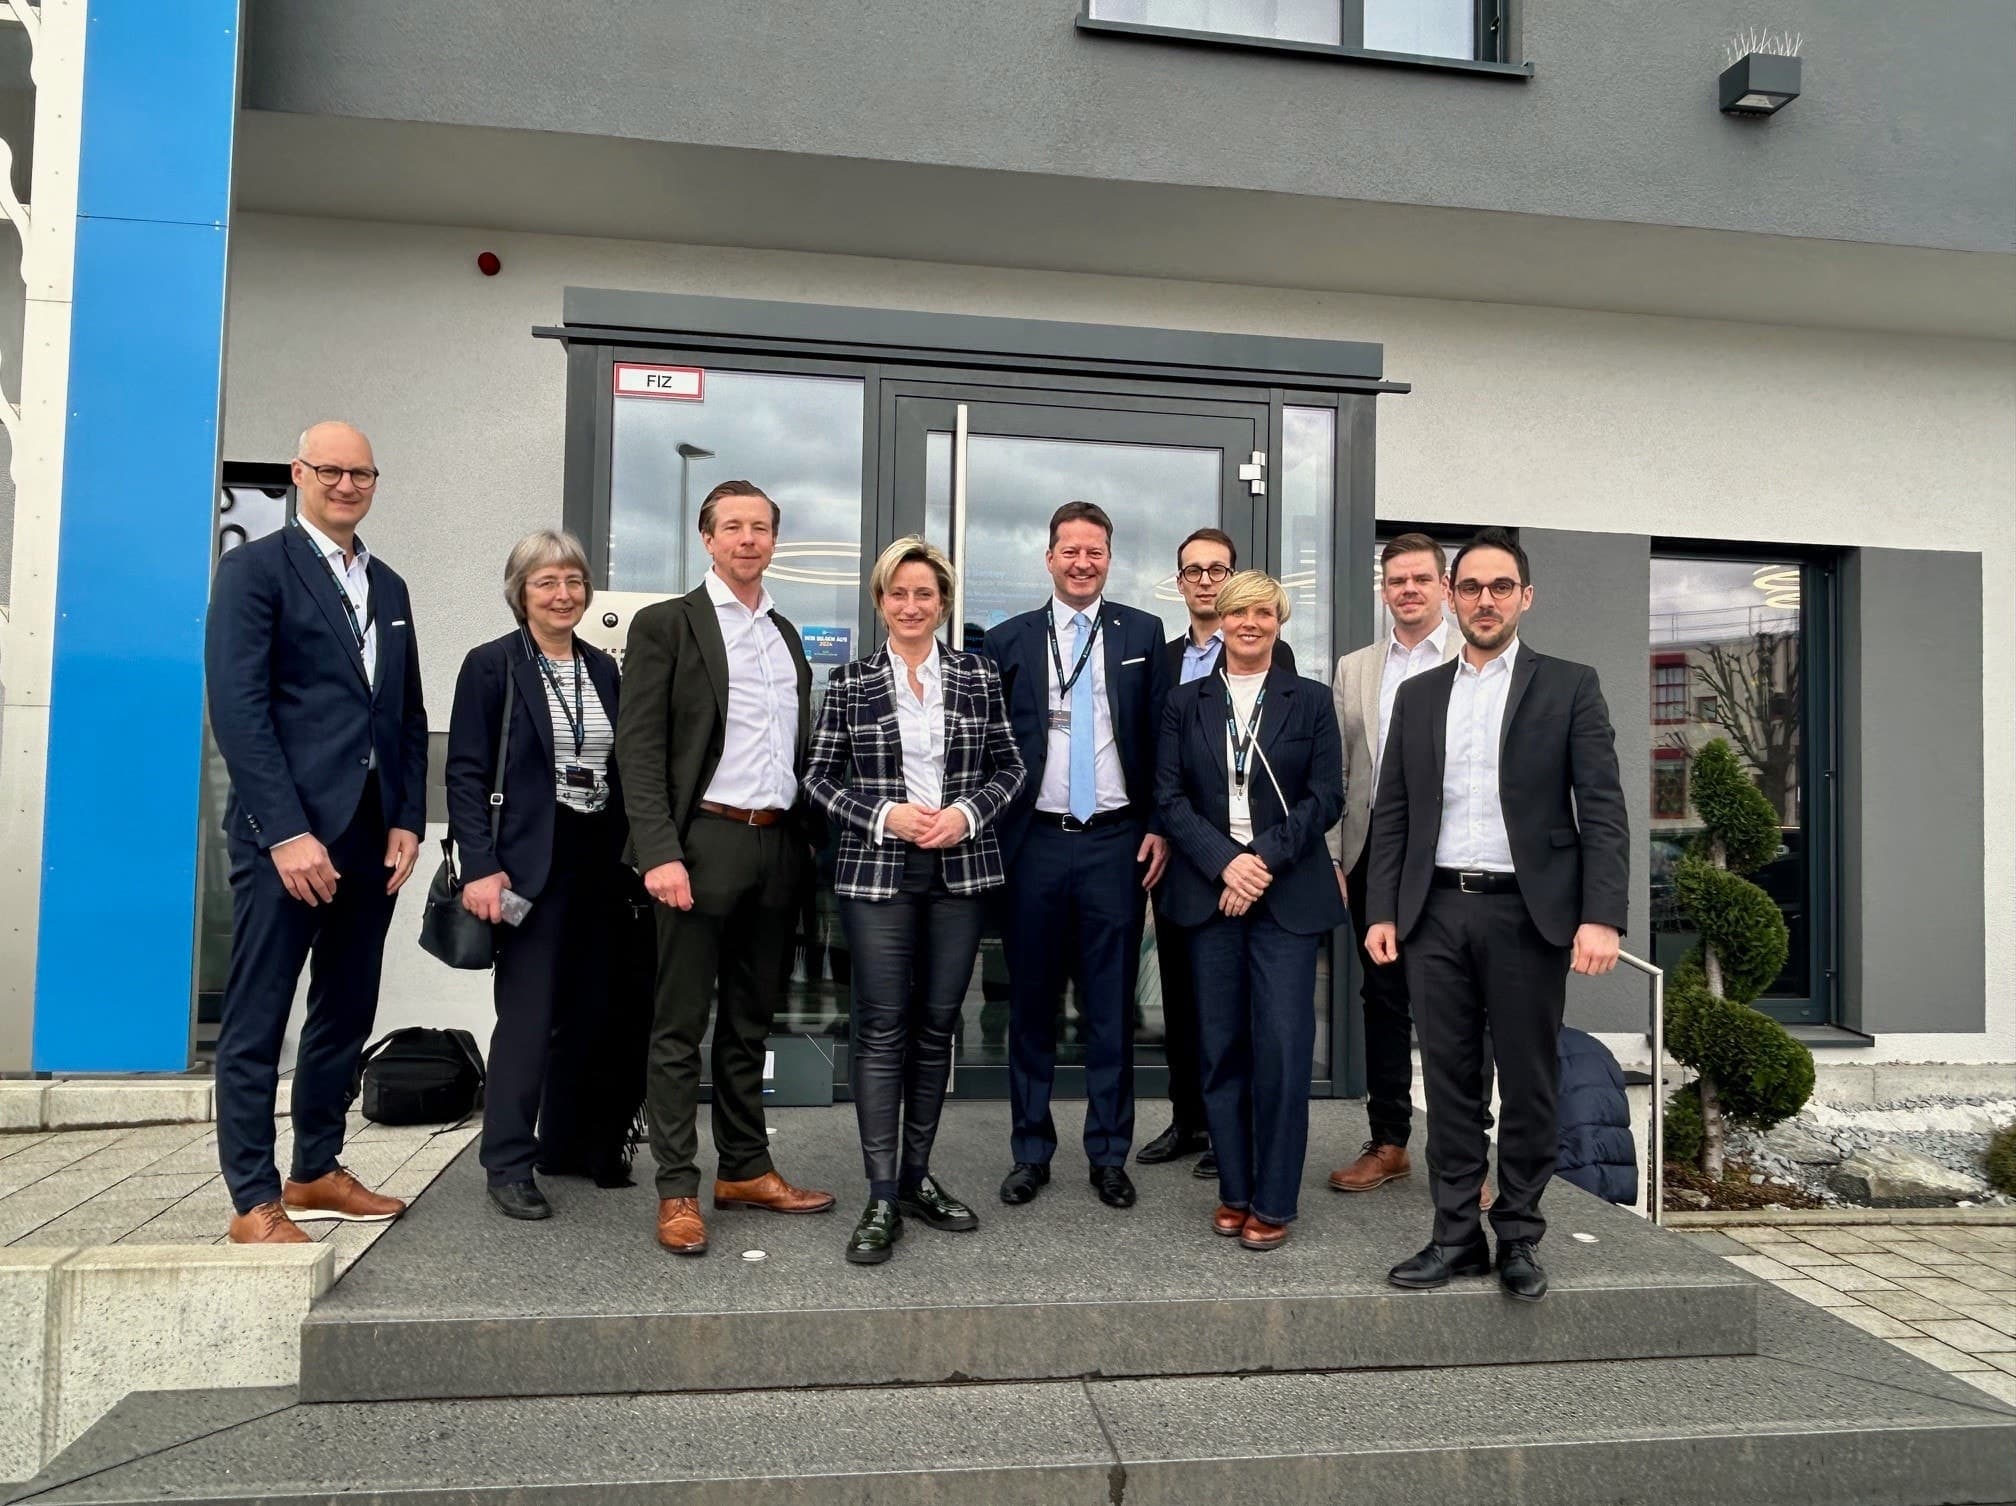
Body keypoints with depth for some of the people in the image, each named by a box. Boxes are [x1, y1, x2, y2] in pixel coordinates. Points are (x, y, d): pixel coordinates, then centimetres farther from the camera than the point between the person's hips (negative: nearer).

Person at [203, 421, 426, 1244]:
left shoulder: (388, 586, 17)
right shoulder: (255, 568, -2)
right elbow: (238, 707, -11)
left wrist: (407, 821, 4)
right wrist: (286, 832, -17)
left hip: (371, 833, 7)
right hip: (287, 830, -6)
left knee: (346, 1015, 12)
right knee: (257, 1021, 1)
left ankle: (317, 1171, 25)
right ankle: (255, 1199, 10)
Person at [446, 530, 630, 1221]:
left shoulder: (602, 668, 13)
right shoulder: (491, 664, -2)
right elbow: (466, 772, -7)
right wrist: (481, 867, -15)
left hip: (599, 864, 5)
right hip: (530, 864, -5)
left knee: (590, 1011, 9)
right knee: (527, 1014, -3)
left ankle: (570, 1141, 24)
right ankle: (509, 1164, 9)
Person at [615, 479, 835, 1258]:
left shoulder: (786, 634, 17)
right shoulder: (665, 625, -1)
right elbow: (639, 746, -8)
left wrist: (809, 840, 11)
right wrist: (660, 852, -18)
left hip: (779, 845, 6)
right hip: (704, 842, -5)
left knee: (751, 1023, 14)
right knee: (681, 1027, 2)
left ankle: (745, 1170, 25)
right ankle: (677, 1190, 11)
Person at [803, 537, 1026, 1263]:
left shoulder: (980, 677, 6)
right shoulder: (849, 682, 2)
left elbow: (1009, 766, 8)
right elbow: (820, 776, 2)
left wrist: (968, 811, -9)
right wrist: (884, 814, -12)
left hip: (961, 869, 2)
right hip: (876, 871, -2)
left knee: (937, 1025, 8)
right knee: (881, 1027, -3)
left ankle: (917, 1176, 22)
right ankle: (882, 1197, 5)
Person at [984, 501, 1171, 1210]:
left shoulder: (1142, 634, 6)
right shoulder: (1008, 640, 6)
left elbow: (1162, 738, 5)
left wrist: (1160, 826, -1)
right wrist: (989, 833, 0)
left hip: (1116, 841, 0)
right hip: (1033, 843, 1)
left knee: (1112, 1009, 6)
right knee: (1030, 1004, 9)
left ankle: (1109, 1154, 19)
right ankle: (1030, 1151, 22)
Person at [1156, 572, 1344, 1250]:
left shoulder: (1310, 701, 6)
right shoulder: (1186, 702, 9)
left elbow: (1326, 796, 0)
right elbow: (1170, 794, 3)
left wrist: (1265, 859, -12)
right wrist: (1223, 861, -11)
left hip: (1287, 892, -1)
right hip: (1209, 890, 2)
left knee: (1283, 1048, -5)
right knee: (1221, 1047, 5)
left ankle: (1272, 1202, 8)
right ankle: (1234, 1189, 19)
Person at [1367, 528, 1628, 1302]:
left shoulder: (1569, 686, 3)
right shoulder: (1418, 695, 13)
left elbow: (1602, 810, -4)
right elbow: (1392, 812, 11)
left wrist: (1601, 916, -14)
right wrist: (1383, 910, 3)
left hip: (1527, 912, -2)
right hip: (1436, 911, 3)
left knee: (1527, 1084, 6)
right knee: (1450, 1081, 7)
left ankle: (1519, 1237, 21)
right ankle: (1457, 1235, 17)